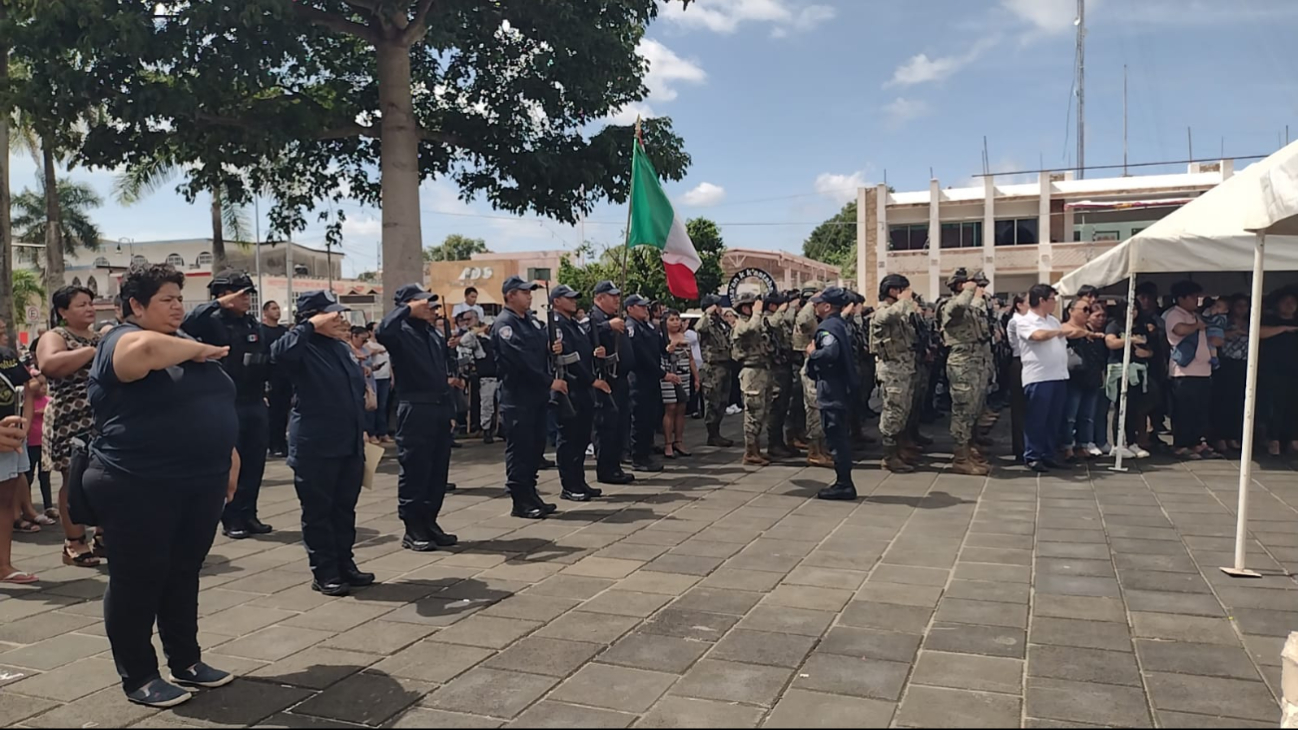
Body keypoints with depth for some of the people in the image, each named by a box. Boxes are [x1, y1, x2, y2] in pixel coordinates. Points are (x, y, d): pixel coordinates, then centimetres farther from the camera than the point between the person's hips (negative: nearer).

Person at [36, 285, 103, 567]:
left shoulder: (100, 336, 16)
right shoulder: (55, 337, -6)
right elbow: (49, 365, -27)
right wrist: (93, 351, -22)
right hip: (71, 423, -6)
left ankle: (105, 537, 20)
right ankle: (74, 544, 9)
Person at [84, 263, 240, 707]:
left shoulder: (186, 342, 15)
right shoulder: (123, 341, -10)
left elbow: (215, 407, 20)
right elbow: (149, 349, -36)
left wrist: (229, 456, 13)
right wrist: (201, 351, -18)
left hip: (201, 482, 8)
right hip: (139, 487, -7)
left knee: (184, 573, 16)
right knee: (138, 579, 4)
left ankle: (186, 661, 28)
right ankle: (138, 677, 16)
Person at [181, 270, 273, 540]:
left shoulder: (254, 324, 12)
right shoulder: (212, 321, -7)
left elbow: (266, 358, 17)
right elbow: (187, 325, -28)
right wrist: (218, 303, -26)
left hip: (255, 404, 6)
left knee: (255, 463, 9)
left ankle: (248, 514, 20)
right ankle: (231, 519, 11)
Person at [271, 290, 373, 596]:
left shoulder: (342, 347, 14)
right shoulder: (303, 349, -10)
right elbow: (279, 352, -36)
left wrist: (362, 431, 21)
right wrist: (310, 326, -28)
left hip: (349, 444, 7)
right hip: (316, 447, -7)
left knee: (345, 509, 14)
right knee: (318, 511, 3)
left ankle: (345, 564, 24)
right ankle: (323, 573, 11)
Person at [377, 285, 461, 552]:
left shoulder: (432, 334, 17)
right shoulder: (400, 333, -8)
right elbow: (383, 332, -33)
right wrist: (408, 309, -22)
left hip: (439, 408, 8)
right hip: (415, 410, -8)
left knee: (438, 471, 11)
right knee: (415, 472, -2)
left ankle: (429, 522, 22)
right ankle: (412, 529, 7)